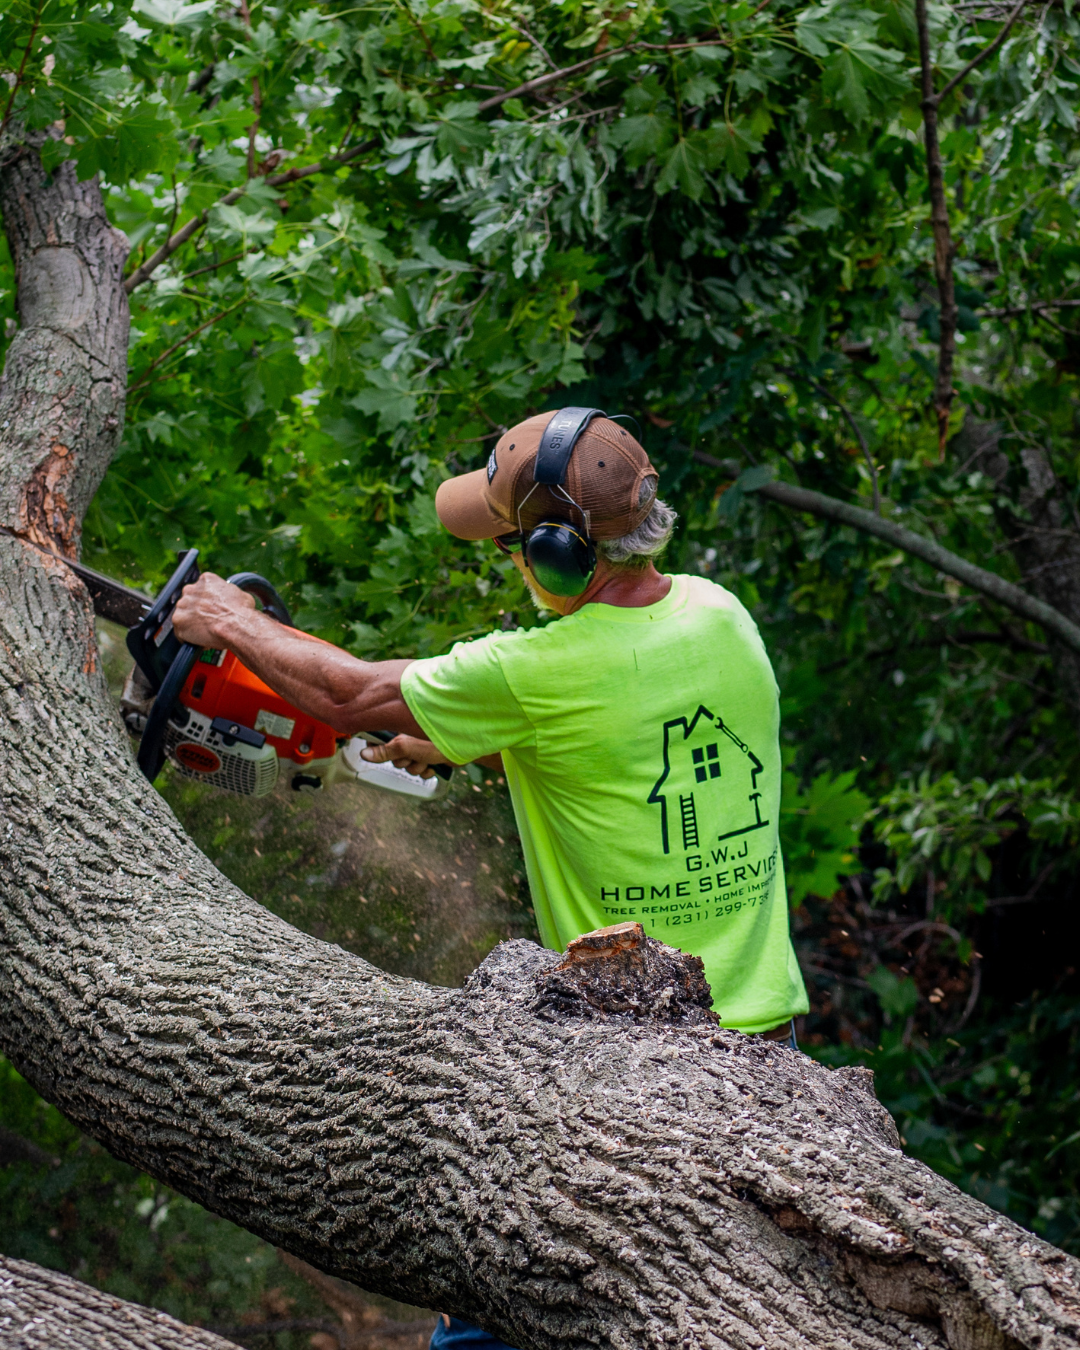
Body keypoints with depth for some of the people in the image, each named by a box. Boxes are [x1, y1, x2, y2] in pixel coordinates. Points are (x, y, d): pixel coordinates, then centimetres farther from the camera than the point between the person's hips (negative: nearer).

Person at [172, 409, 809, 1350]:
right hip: (769, 1041, 6)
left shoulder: (540, 674, -17)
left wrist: (231, 623, 16)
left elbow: (357, 697, -1)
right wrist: (459, 743, 26)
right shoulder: (721, 619, 1)